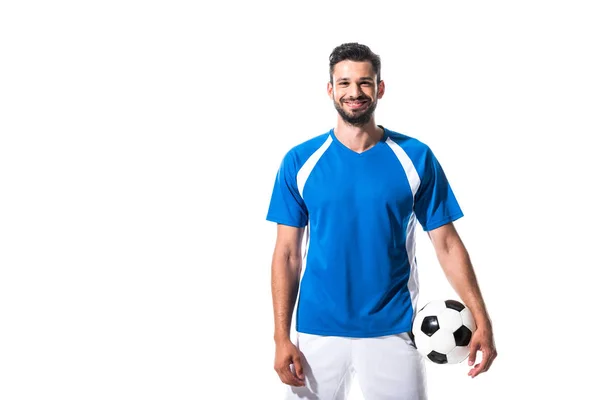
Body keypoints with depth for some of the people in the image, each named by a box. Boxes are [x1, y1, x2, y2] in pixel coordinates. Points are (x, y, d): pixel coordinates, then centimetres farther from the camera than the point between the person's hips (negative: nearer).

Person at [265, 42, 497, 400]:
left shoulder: (416, 157, -2)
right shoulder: (300, 161, -1)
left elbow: (446, 243, -1)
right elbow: (288, 254, 0)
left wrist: (481, 318, -10)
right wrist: (282, 337, -5)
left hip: (394, 330, 0)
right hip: (318, 331, 1)